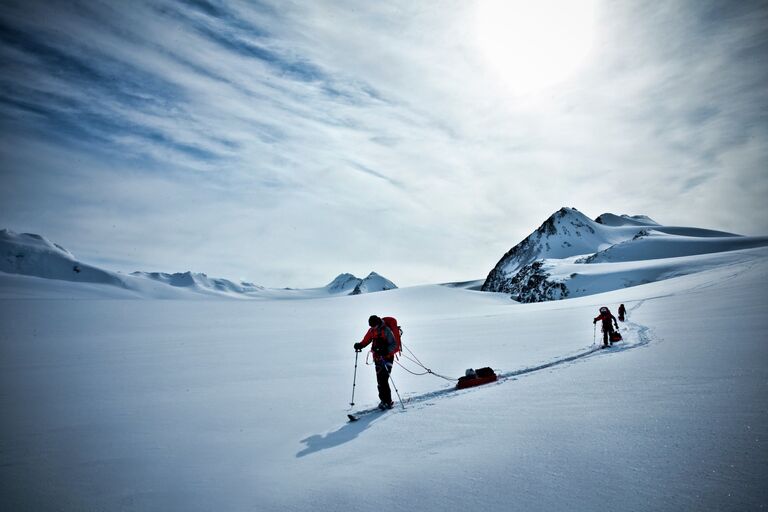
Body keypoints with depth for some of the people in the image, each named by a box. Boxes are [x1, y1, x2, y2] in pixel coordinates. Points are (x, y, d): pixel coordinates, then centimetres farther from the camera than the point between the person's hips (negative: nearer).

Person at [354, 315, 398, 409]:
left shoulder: (386, 331, -15)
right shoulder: (372, 331, 6)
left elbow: (394, 345, -19)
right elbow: (366, 340, 15)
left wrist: (385, 351, -35)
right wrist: (360, 345, -6)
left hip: (387, 358, -7)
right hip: (377, 358, 7)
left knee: (383, 380, -13)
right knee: (380, 380, 10)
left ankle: (388, 402, -4)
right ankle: (384, 400, 23)